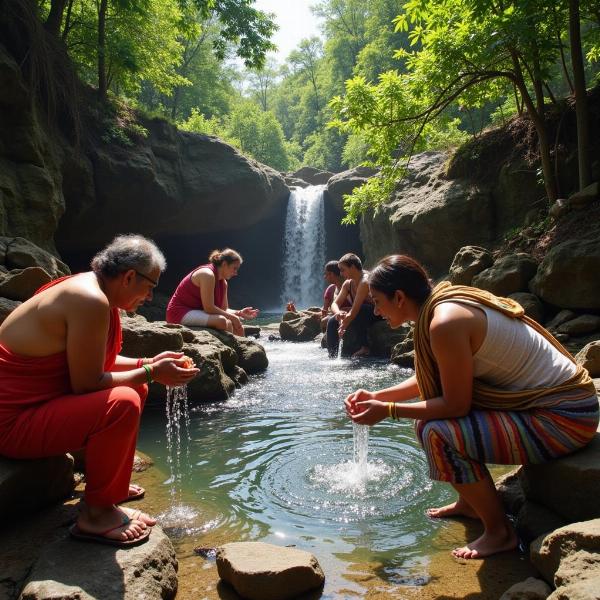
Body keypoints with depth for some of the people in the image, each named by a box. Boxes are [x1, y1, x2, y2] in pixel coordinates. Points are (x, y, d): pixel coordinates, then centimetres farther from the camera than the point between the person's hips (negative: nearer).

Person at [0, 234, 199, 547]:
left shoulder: (89, 287, 5)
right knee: (123, 403, -28)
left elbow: (99, 362, 14)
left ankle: (108, 481, 24)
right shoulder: (91, 301, -25)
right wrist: (152, 373, -15)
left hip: (32, 398, 11)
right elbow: (87, 383, -23)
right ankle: (96, 514, -9)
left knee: (135, 388, 13)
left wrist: (148, 362, 7)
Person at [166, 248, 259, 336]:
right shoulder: (207, 274, -20)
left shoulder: (223, 282, 8)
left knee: (237, 325, 1)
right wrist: (232, 317, -19)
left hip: (197, 313, 9)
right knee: (221, 321, -31)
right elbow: (209, 308, -26)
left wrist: (239, 313, -9)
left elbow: (224, 309, 7)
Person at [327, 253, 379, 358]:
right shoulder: (347, 284, 2)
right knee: (332, 321, -4)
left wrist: (341, 329, -33)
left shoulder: (365, 281, -25)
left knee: (356, 314, -36)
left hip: (378, 314, -8)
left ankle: (364, 348, -24)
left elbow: (354, 310, -32)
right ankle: (332, 355, -2)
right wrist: (338, 313, -23)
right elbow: (335, 304, 1)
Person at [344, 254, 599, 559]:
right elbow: (428, 381, 12)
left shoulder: (445, 322, -26)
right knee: (428, 418, 10)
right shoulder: (446, 302, 4)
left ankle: (499, 532, 0)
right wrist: (377, 396, 6)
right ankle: (468, 503, 28)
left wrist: (387, 411, -14)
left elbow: (455, 405, -22)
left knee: (439, 434, -22)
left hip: (565, 417, -10)